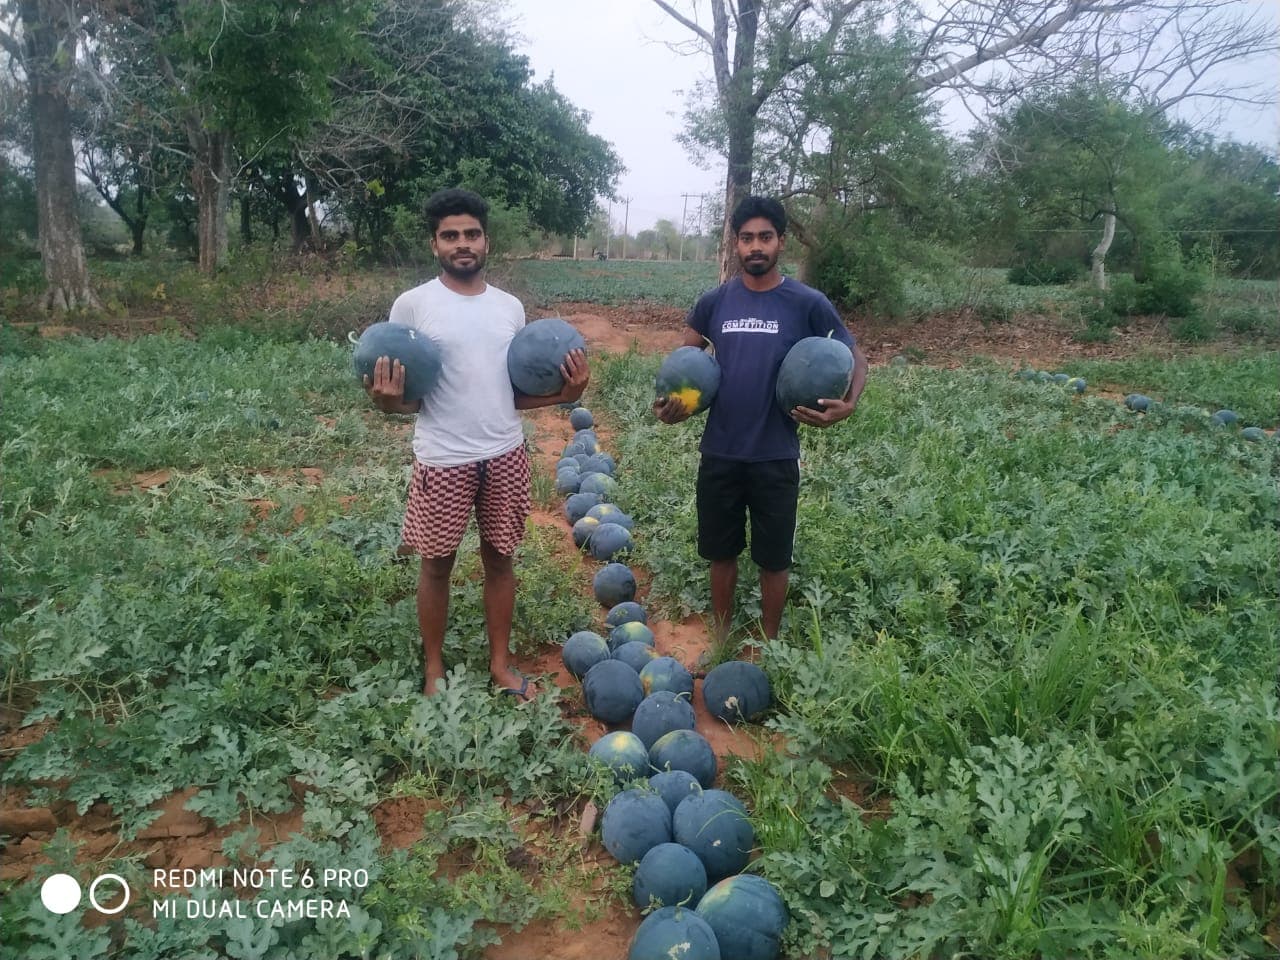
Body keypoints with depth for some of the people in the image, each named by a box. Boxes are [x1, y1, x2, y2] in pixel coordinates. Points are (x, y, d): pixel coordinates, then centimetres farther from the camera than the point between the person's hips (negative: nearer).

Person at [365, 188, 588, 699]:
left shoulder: (510, 306, 7)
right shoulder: (413, 304, -5)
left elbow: (515, 390, 11)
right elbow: (403, 393, -3)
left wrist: (563, 394, -6)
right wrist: (388, 401, -26)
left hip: (506, 455, 4)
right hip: (443, 460, -3)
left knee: (500, 557, 13)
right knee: (437, 562, 9)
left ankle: (500, 661, 29)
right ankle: (434, 668, 27)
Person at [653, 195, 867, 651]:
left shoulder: (808, 304, -7)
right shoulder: (714, 301, 1)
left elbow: (855, 358, 1)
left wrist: (848, 404, -19)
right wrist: (672, 400, -6)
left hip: (776, 456, -2)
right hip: (719, 453, 2)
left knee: (774, 558, 10)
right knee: (721, 552, 15)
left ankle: (768, 644, 30)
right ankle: (720, 638, 34)